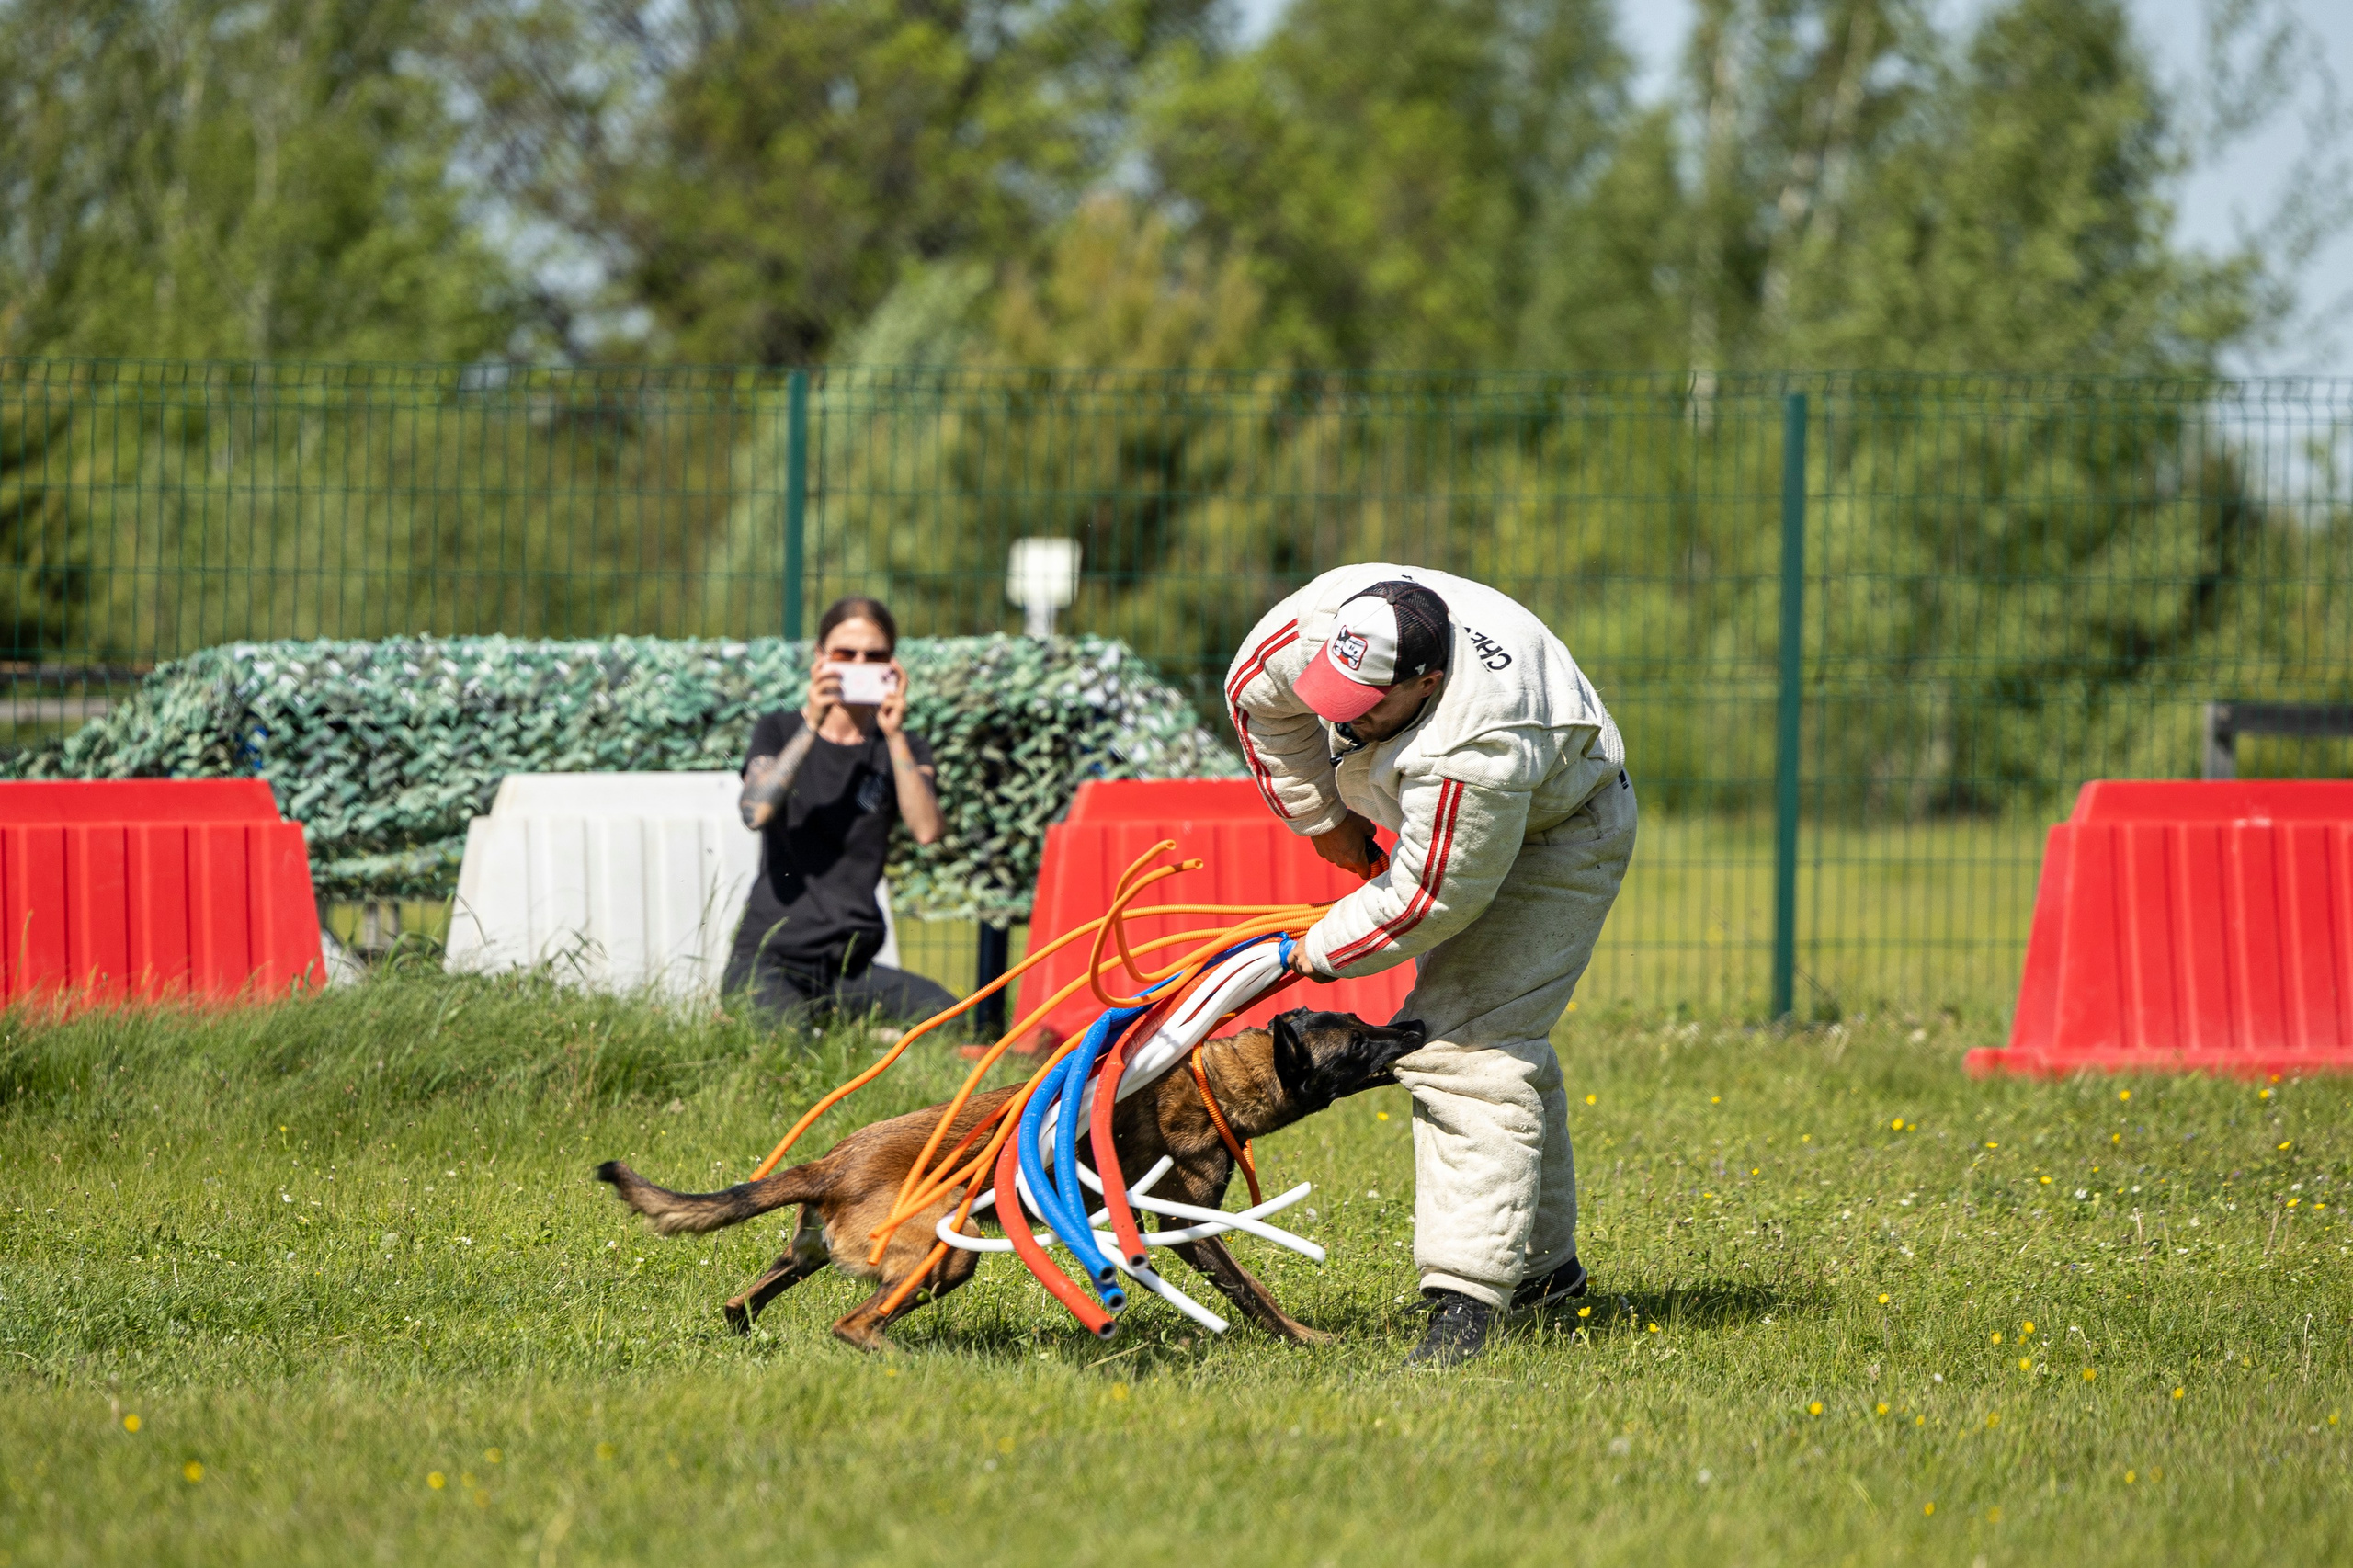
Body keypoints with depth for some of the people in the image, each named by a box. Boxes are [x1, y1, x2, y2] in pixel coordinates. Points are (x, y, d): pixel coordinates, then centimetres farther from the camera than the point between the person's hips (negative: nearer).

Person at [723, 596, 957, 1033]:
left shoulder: (901, 750, 12)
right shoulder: (780, 731, 8)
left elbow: (928, 830, -9)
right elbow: (756, 812, -13)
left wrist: (894, 735, -13)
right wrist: (810, 724, -16)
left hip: (851, 967, 3)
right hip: (769, 958, -3)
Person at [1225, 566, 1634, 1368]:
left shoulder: (1476, 750, -45)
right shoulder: (1329, 616, -25)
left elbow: (1428, 900, -33)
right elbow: (1255, 693, -3)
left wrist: (1319, 956, -19)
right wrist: (1322, 816, 4)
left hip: (1551, 838, -9)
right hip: (1444, 816, 9)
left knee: (1470, 1045, -20)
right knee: (1497, 1033, 18)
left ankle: (1467, 1297, -24)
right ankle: (1545, 1258, 32)